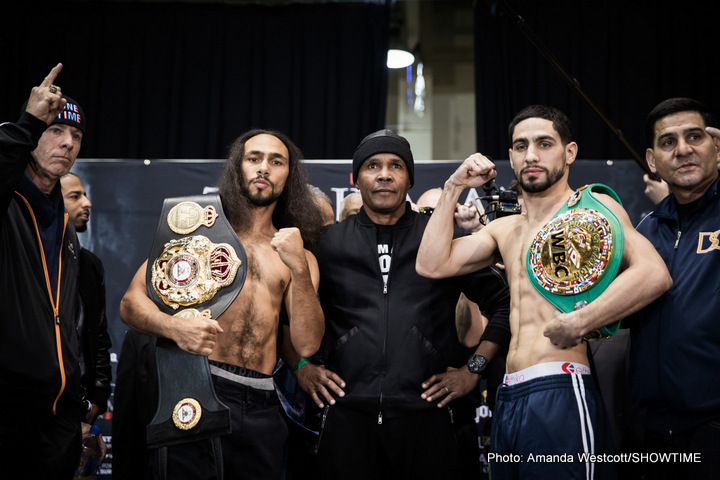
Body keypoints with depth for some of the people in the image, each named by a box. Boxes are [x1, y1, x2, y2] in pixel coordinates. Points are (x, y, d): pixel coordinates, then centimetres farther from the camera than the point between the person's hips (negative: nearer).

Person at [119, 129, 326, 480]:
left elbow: (306, 345, 2)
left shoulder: (298, 256, 15)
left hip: (262, 409, 3)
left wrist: (298, 267, -9)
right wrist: (174, 327, -17)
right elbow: (131, 302, 3)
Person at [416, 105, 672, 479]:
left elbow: (654, 274, -16)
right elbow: (432, 265, 8)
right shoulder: (504, 230, 20)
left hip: (560, 393, -6)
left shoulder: (590, 206, -1)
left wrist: (576, 324, -18)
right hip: (508, 399, 7)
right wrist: (453, 188, 10)